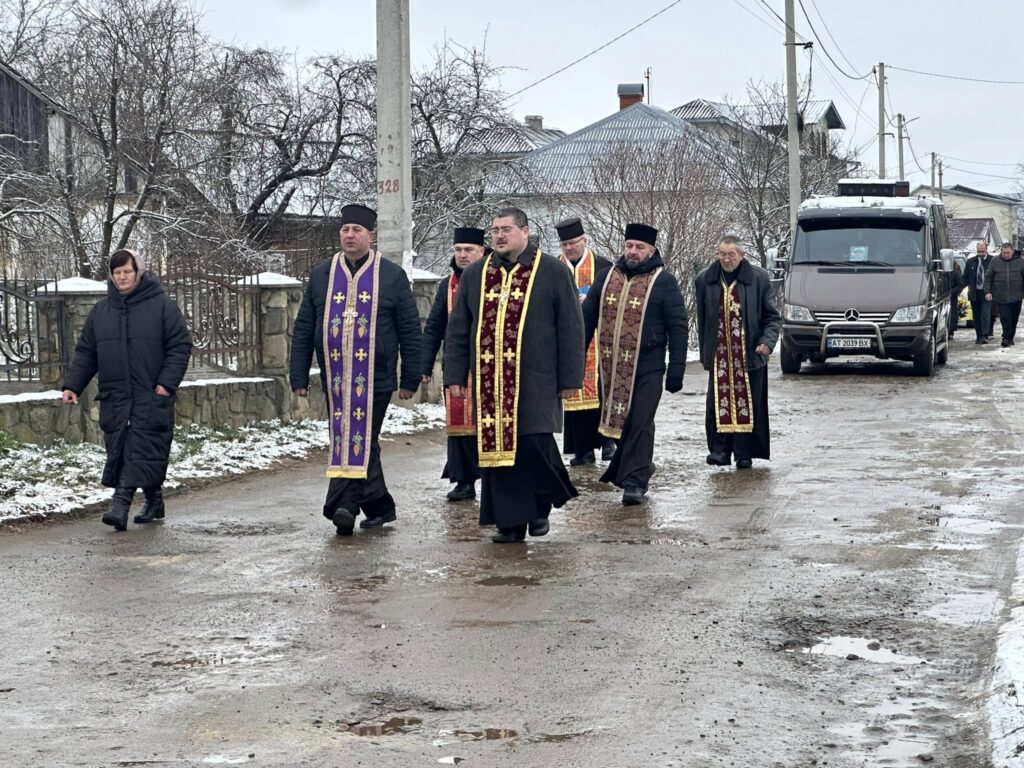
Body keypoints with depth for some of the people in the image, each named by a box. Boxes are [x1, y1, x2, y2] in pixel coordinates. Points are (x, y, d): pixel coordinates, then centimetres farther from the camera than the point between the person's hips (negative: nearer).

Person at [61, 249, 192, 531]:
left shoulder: (162, 306, -1)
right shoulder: (100, 311, 12)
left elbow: (180, 347, -3)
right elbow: (85, 353, 15)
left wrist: (166, 383, -13)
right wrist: (72, 385, 4)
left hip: (151, 397, -5)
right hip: (114, 398, 5)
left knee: (141, 451, -13)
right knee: (119, 451, 6)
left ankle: (121, 504, -19)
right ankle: (154, 502, 20)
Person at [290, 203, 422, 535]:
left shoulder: (392, 276, 3)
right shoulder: (321, 275, 10)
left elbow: (410, 331, 3)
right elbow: (303, 330, 10)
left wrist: (410, 379, -1)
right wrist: (299, 377, 5)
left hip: (375, 380, -3)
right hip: (335, 379, 3)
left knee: (359, 443, -8)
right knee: (361, 445, 9)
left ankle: (342, 507, -12)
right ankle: (380, 508, 19)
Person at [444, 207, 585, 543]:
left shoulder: (553, 273, 2)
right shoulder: (474, 275, 12)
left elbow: (571, 328, 1)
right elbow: (457, 330, 14)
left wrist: (570, 378, -3)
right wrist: (455, 376, 8)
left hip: (536, 382, -4)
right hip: (490, 381, 4)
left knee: (535, 444, -12)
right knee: (497, 449, 1)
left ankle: (542, 505, 15)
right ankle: (510, 521, 10)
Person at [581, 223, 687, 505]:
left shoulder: (664, 281, -3)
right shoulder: (607, 277, 10)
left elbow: (678, 327, -4)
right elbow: (587, 317, 13)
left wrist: (676, 369, -9)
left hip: (646, 368, -4)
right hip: (611, 367, 4)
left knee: (640, 424, -6)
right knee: (619, 421, 12)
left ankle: (634, 481, -1)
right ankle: (640, 465, 31)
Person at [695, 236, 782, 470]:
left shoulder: (759, 279, -1)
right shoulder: (705, 280, 6)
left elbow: (772, 317, 4)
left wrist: (767, 341, -11)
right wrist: (705, 352, 12)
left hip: (749, 354, -1)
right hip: (719, 355, 1)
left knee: (747, 404, 0)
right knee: (718, 403, -6)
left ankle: (744, 454, 6)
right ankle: (720, 449, -1)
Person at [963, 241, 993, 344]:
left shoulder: (992, 261, -4)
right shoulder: (970, 262, 8)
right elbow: (965, 277, 16)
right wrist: (970, 287, 3)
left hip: (986, 293, -4)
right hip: (974, 293, 4)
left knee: (985, 314, -13)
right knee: (976, 316, 7)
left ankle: (985, 336, -16)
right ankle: (978, 336, 13)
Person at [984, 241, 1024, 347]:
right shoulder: (995, 262, 3)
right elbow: (988, 277, 5)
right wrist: (987, 291, -3)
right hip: (1000, 297, -1)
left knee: (1014, 318, 6)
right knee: (1005, 318, -9)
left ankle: (1010, 338, 17)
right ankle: (1006, 338, -10)